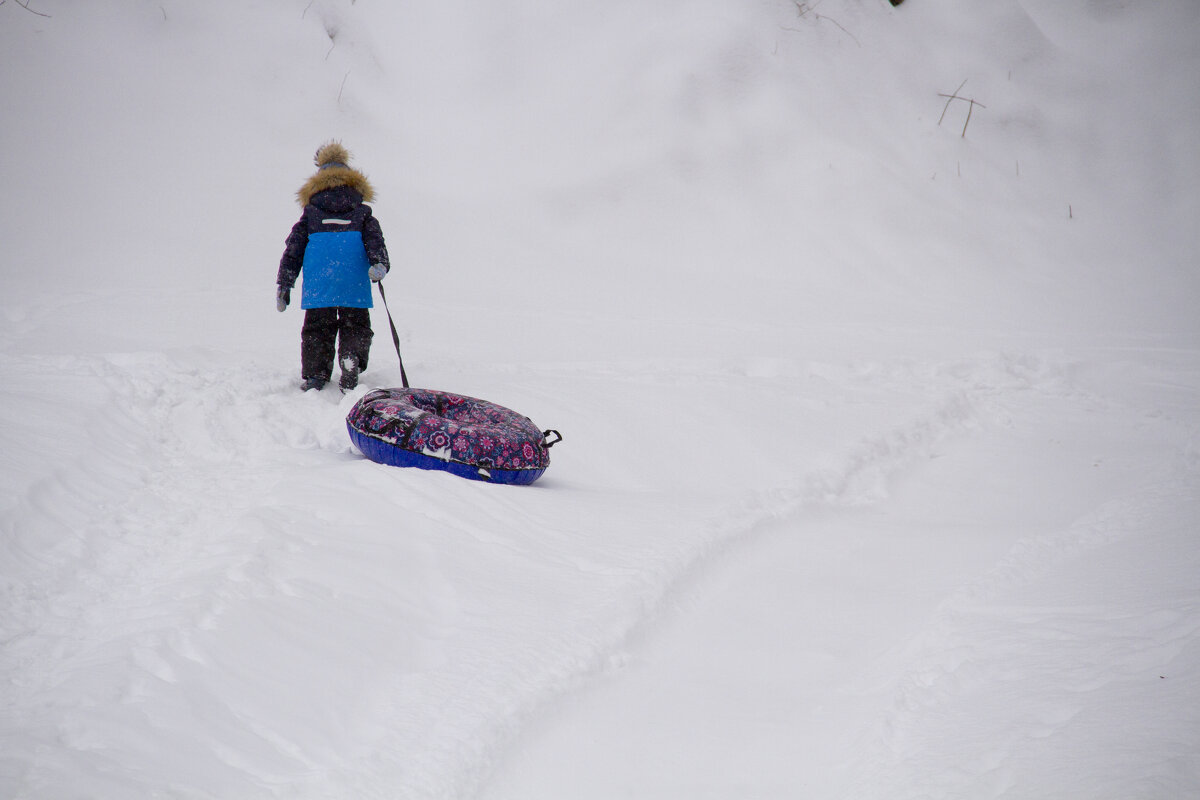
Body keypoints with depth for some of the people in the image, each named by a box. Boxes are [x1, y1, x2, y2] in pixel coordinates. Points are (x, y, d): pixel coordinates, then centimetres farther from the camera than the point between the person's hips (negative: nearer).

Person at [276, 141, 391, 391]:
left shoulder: (310, 213, 18)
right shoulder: (362, 211, 18)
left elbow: (293, 248, 14)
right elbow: (374, 239, 1)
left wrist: (284, 284, 14)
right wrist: (379, 263, -12)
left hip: (317, 283, 1)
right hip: (353, 281, -1)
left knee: (317, 330, 7)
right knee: (355, 326, 7)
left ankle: (314, 376, -3)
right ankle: (351, 357, -19)